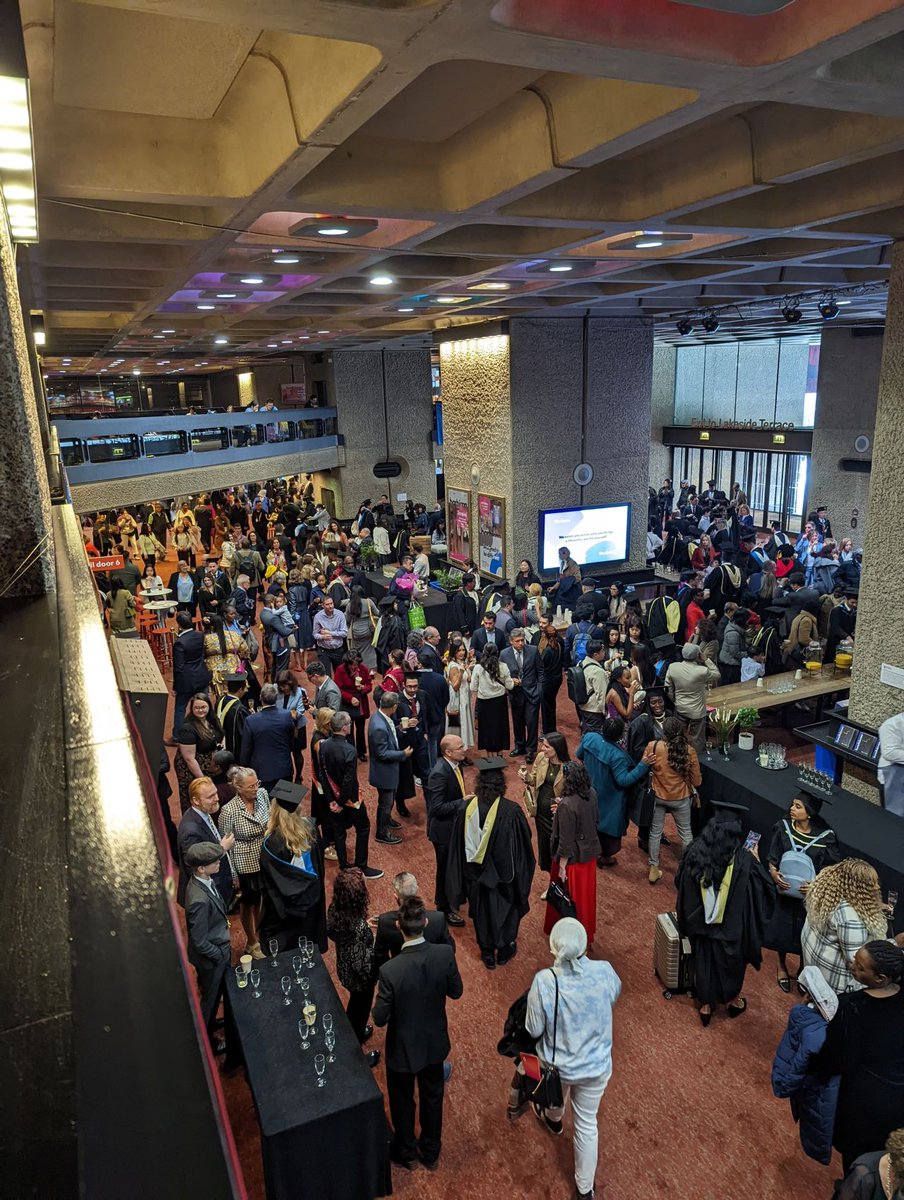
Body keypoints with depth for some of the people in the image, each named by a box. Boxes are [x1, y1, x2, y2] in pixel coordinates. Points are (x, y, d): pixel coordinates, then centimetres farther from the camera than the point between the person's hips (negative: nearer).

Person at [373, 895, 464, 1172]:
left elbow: (380, 1018, -21)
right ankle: (431, 1152, 49)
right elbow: (456, 992, -8)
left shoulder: (390, 970, -35)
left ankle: (406, 1153, 49)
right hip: (435, 1042, 3)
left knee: (403, 1101, 25)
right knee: (432, 1097, 28)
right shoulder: (445, 954, -26)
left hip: (403, 1048, -3)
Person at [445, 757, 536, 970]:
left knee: (482, 912, 22)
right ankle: (504, 951, 40)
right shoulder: (511, 811, -26)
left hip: (475, 872, 2)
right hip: (503, 873, -2)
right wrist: (522, 875, 2)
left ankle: (487, 955, 37)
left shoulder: (467, 808, -18)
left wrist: (466, 874, 8)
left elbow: (458, 846, -7)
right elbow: (523, 844, -15)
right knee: (505, 910, 23)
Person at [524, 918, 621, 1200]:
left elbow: (534, 1030, -18)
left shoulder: (544, 981, -32)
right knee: (587, 1124, 24)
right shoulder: (604, 971, -25)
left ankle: (553, 1119, 67)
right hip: (596, 1065, 0)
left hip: (557, 1064, 0)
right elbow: (615, 993, 0)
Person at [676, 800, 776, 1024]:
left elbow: (682, 884, -4)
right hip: (732, 926, -1)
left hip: (701, 923, 1)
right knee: (731, 961, 24)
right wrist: (756, 861, 2)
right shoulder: (743, 860, -25)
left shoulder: (695, 852, -18)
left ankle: (706, 1005, 35)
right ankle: (733, 999, 46)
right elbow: (761, 890, -9)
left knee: (705, 961, 21)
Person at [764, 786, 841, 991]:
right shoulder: (783, 827, -13)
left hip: (810, 894, -1)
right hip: (784, 889, 2)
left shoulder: (825, 836, -19)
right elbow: (772, 858, -5)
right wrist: (774, 874, -23)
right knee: (782, 929, 14)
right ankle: (782, 967, 40)